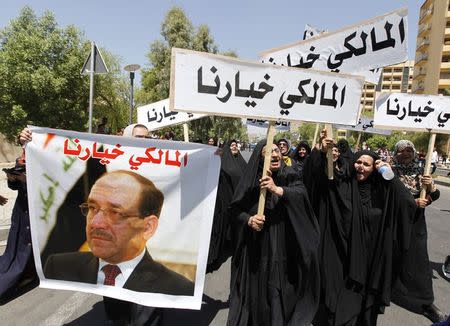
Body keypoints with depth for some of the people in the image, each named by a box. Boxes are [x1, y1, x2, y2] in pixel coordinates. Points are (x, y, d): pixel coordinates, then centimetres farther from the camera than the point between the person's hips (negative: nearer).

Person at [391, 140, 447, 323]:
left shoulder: (421, 171, 4)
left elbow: (435, 197, 2)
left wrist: (431, 186, -17)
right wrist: (413, 202, -18)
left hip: (416, 224, 3)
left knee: (418, 260, 6)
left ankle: (426, 302, 20)